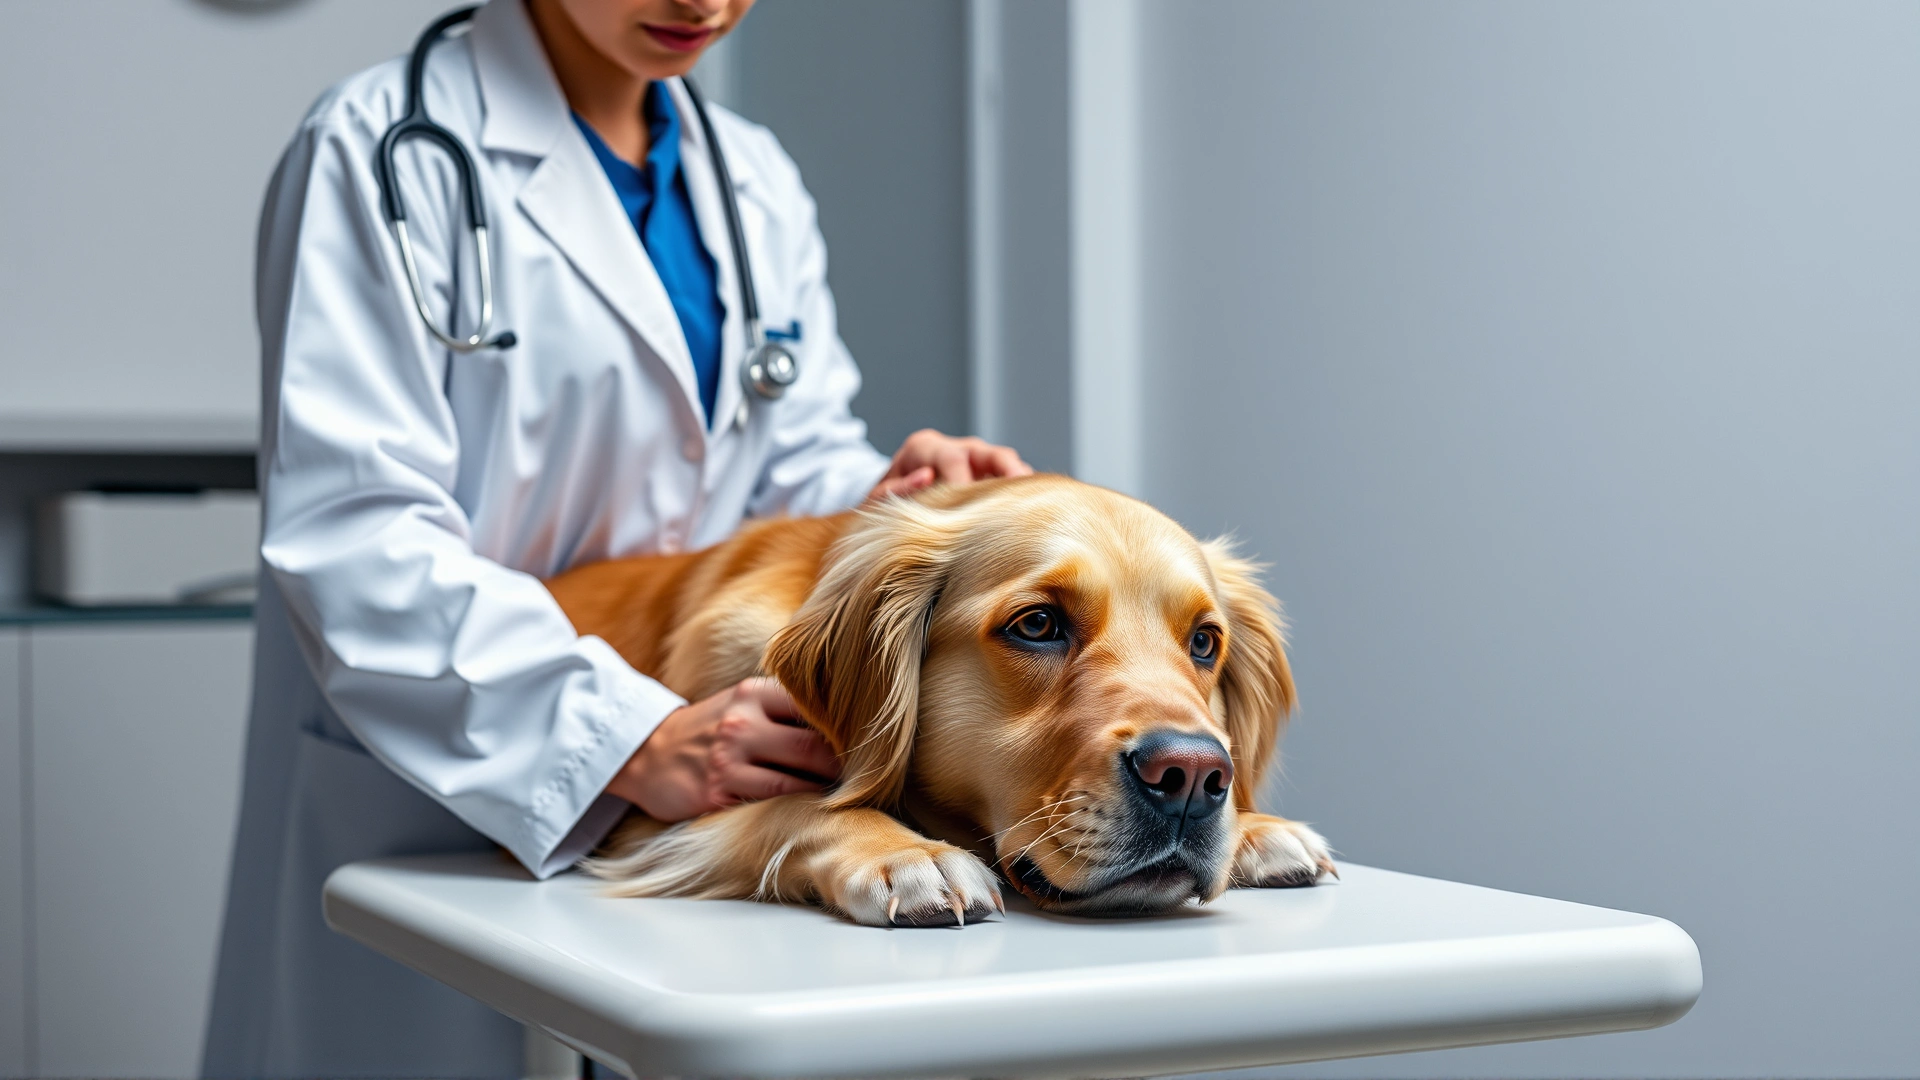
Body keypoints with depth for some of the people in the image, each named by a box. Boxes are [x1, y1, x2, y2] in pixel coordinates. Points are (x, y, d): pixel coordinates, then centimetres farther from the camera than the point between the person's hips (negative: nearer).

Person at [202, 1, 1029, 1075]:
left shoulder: (758, 181, 11)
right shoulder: (381, 151, -10)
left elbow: (800, 464, 10)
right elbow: (351, 532, -19)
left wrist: (887, 500, -14)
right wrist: (630, 738, -29)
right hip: (429, 827, -5)